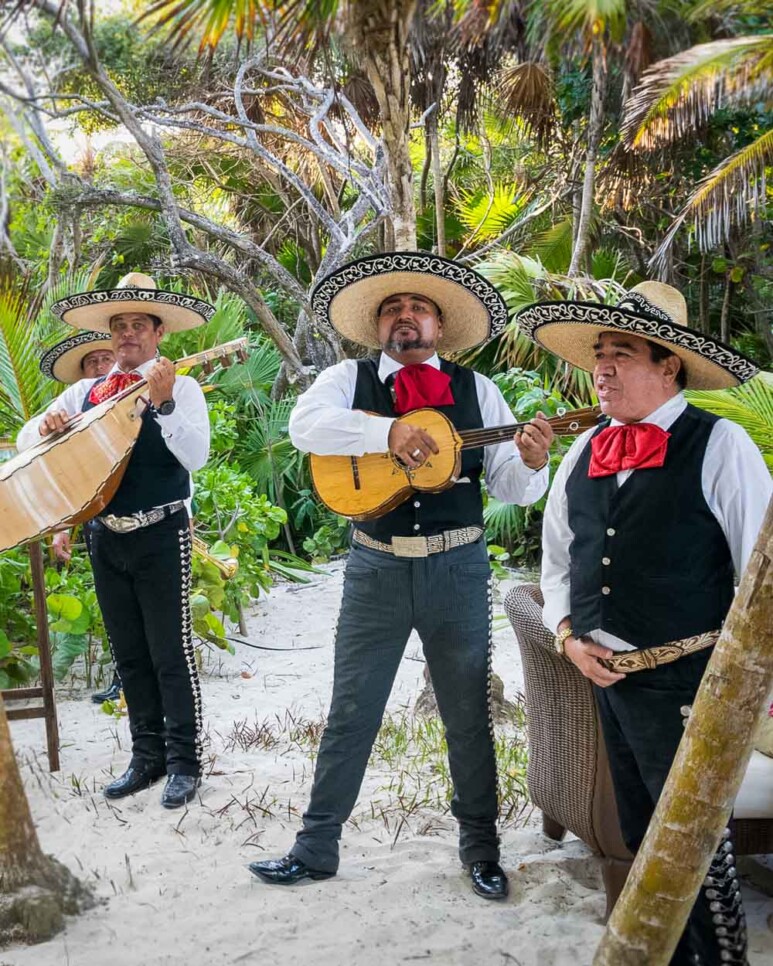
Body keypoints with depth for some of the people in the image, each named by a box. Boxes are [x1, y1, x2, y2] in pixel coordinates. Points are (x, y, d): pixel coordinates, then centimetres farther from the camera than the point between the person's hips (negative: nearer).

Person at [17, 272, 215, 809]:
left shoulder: (182, 387, -5)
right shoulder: (85, 392, 9)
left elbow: (196, 456, -19)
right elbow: (26, 441, 10)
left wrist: (163, 404, -31)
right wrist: (45, 425, -12)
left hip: (160, 536, -5)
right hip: (105, 537, 5)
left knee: (171, 653, -1)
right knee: (130, 656, 14)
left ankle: (185, 761, 10)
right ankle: (148, 756, 25)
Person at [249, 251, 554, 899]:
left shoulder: (475, 389, 6)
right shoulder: (350, 380, 3)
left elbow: (510, 487, 2)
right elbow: (306, 424, -18)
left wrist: (531, 462, -20)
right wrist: (388, 432, -28)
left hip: (459, 569, 1)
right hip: (377, 569, -1)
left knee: (470, 715, 10)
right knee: (350, 712, 7)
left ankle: (481, 848, 26)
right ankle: (316, 847, 20)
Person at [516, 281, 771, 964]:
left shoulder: (718, 446, -9)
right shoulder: (584, 452, 9)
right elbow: (556, 559, 19)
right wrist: (568, 634, 4)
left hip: (684, 687, -6)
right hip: (605, 679, 6)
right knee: (642, 839, 18)